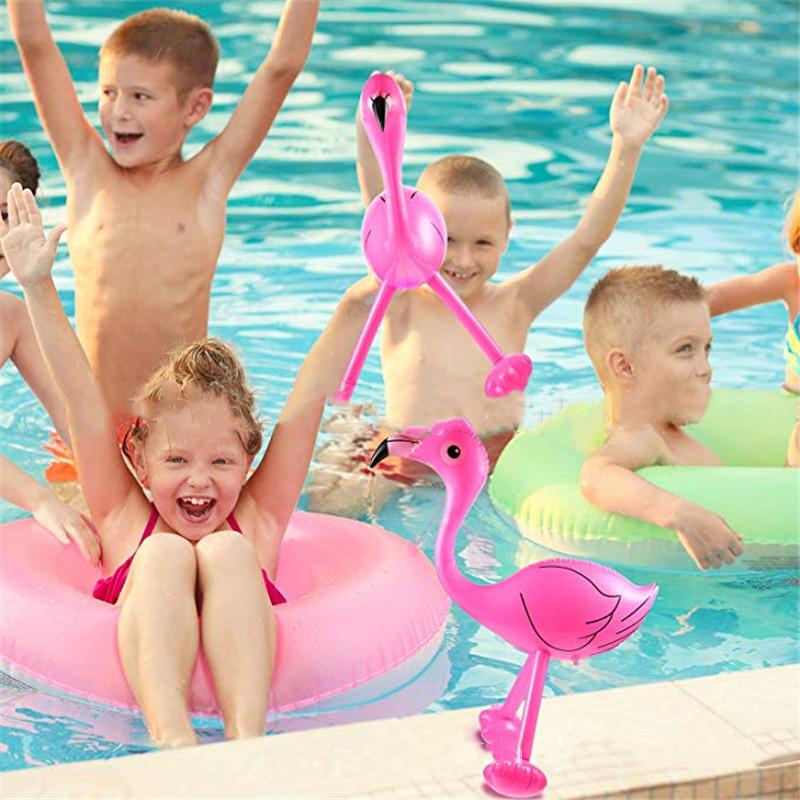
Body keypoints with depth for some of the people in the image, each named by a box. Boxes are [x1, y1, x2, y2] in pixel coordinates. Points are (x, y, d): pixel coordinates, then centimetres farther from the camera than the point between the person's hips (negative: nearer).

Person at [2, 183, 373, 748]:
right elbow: (85, 404, 11)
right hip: (134, 690, 0)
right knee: (166, 552, -19)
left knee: (227, 549, -19)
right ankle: (172, 739, -42)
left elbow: (305, 405, 12)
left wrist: (354, 307, 5)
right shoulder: (127, 521, 17)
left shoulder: (255, 520, 18)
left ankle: (248, 738, -40)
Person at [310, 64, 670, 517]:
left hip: (501, 459, 2)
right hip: (407, 464, -2)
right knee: (330, 506, -23)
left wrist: (627, 147, -18)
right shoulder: (403, 305, -5)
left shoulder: (513, 306, -1)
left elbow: (588, 239, -7)